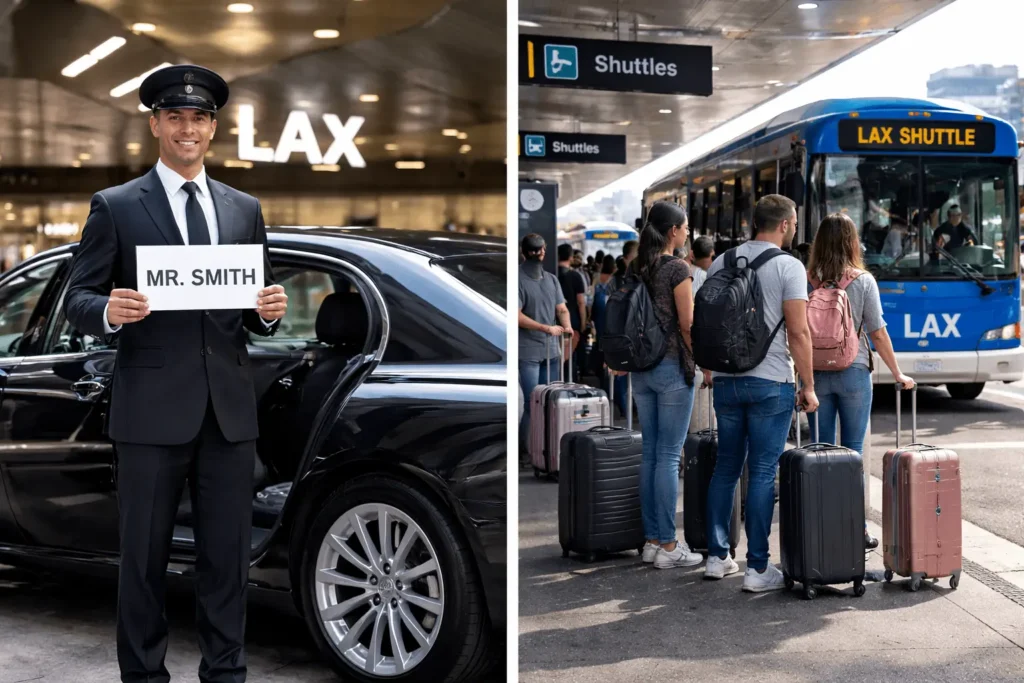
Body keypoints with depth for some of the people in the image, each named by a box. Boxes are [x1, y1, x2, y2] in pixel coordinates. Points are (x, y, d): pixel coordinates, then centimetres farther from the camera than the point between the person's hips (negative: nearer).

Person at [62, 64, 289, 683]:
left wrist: (271, 312, -6)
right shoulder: (116, 207, 3)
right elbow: (78, 300, 1)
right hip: (153, 407, -3)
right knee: (145, 555, 5)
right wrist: (109, 312, -20)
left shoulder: (246, 210, 14)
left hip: (230, 407, 3)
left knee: (229, 554, 8)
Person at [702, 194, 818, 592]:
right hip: (770, 382, -5)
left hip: (725, 380, 5)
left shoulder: (720, 263, 9)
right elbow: (798, 332, -12)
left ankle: (717, 557, 18)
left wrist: (709, 370, 24)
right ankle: (757, 568, 0)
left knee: (726, 468, 14)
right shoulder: (788, 266, -7)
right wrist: (808, 386, -5)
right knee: (762, 473, -2)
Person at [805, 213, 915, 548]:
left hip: (815, 373, 1)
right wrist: (898, 375, 6)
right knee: (853, 452, 7)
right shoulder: (863, 281, -5)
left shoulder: (807, 280, -3)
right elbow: (878, 334, -4)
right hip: (853, 373, -1)